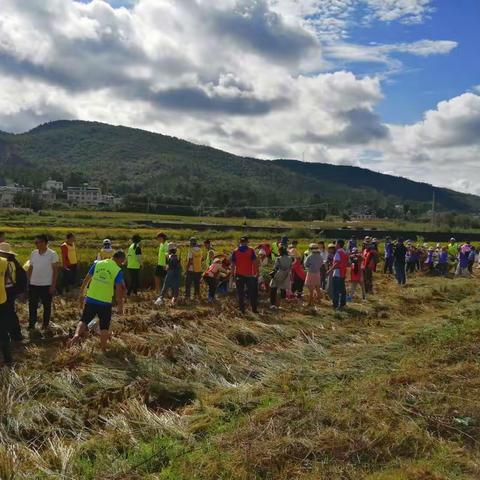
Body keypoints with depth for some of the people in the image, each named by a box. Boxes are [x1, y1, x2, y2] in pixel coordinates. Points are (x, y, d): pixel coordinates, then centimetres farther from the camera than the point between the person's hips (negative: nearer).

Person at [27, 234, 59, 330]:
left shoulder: (52, 254, -10)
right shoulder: (33, 253, 4)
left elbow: (55, 270, -9)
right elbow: (30, 268, 11)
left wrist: (53, 285, -11)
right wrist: (28, 282, 7)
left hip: (47, 285, -4)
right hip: (33, 284, 4)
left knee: (47, 306, 9)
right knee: (32, 305, 10)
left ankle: (45, 325, 23)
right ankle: (31, 324, 22)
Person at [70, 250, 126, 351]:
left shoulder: (97, 264, 2)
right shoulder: (118, 271, -8)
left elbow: (86, 279, 6)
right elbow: (119, 290, -10)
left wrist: (82, 294, 18)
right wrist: (120, 306, -1)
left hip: (91, 300, 3)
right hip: (105, 303, -2)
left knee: (84, 321, 17)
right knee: (104, 327, 13)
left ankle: (77, 334, -9)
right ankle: (103, 349, 19)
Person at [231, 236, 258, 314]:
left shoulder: (235, 252, 1)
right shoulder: (251, 250, -3)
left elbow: (233, 264, 2)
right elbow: (255, 262, -5)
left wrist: (233, 274, 10)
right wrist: (256, 272, 3)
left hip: (239, 275, 1)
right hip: (249, 275, -1)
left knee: (240, 293, 7)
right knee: (251, 292, 9)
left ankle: (242, 309, 6)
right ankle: (254, 309, 9)